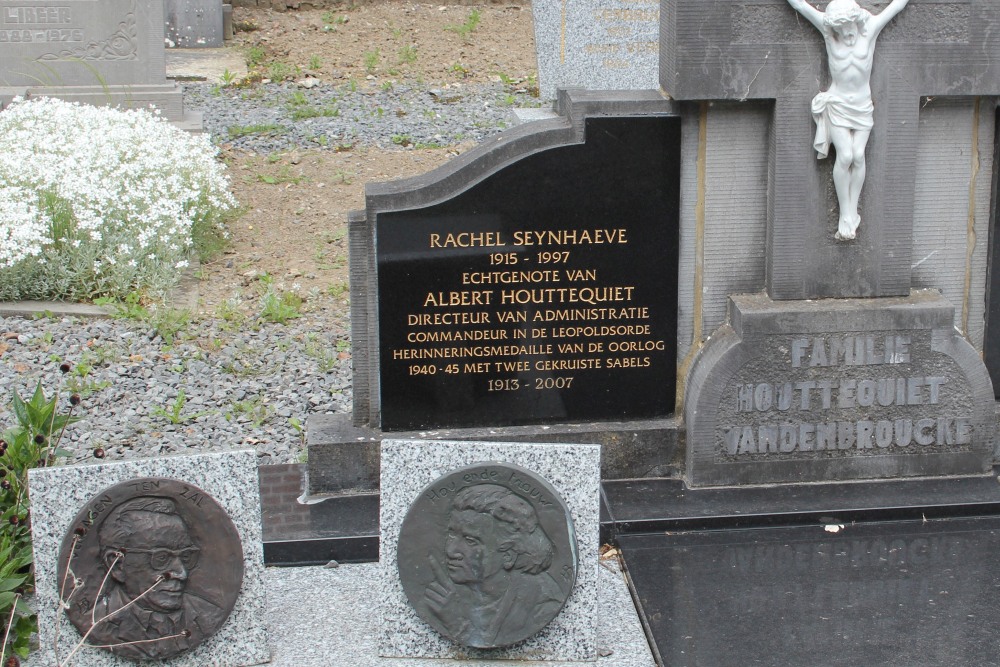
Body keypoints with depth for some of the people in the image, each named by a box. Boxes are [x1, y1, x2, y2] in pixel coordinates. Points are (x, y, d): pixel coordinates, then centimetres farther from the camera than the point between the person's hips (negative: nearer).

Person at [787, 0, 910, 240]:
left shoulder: (870, 28, -5)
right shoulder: (828, 30, -7)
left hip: (862, 105, 2)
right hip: (837, 105, -2)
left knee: (859, 155, -11)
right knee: (845, 155, -14)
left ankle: (853, 210, -1)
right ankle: (845, 215, -6)